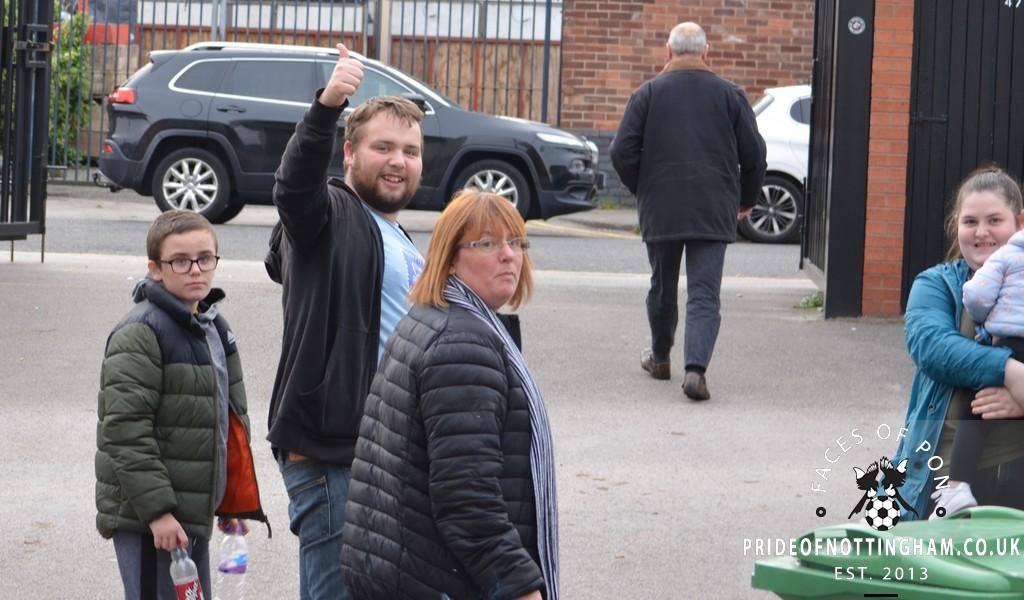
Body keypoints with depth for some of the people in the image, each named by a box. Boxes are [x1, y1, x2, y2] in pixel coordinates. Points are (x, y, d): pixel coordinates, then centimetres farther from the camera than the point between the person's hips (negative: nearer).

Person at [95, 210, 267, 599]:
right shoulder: (139, 334, -15)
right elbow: (126, 429, -20)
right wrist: (157, 509, -22)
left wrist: (234, 500, 23)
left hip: (193, 513, 9)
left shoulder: (213, 327, 14)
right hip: (145, 516, -9)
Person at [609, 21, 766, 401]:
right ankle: (695, 367, -20)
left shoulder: (647, 94, 0)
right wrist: (746, 199, 18)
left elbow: (622, 152, -3)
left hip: (660, 210, 1)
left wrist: (642, 191, 14)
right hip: (713, 212, -1)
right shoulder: (730, 95, 2)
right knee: (705, 294, -3)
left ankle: (660, 358, 34)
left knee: (662, 287, 18)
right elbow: (753, 154, 3)